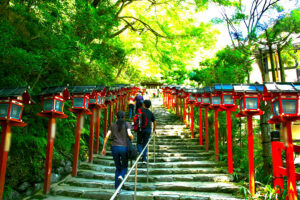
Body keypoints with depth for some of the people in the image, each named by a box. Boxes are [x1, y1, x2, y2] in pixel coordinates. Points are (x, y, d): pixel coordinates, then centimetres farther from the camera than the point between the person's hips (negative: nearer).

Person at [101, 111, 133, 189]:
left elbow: (107, 136, 2)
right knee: (124, 167, 16)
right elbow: (129, 134, -13)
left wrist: (104, 148, 7)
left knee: (118, 168, 15)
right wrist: (132, 139, 9)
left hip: (114, 147, 3)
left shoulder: (113, 125, 10)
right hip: (124, 148, -2)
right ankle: (121, 176, -18)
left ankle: (117, 188, 9)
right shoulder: (127, 124, 2)